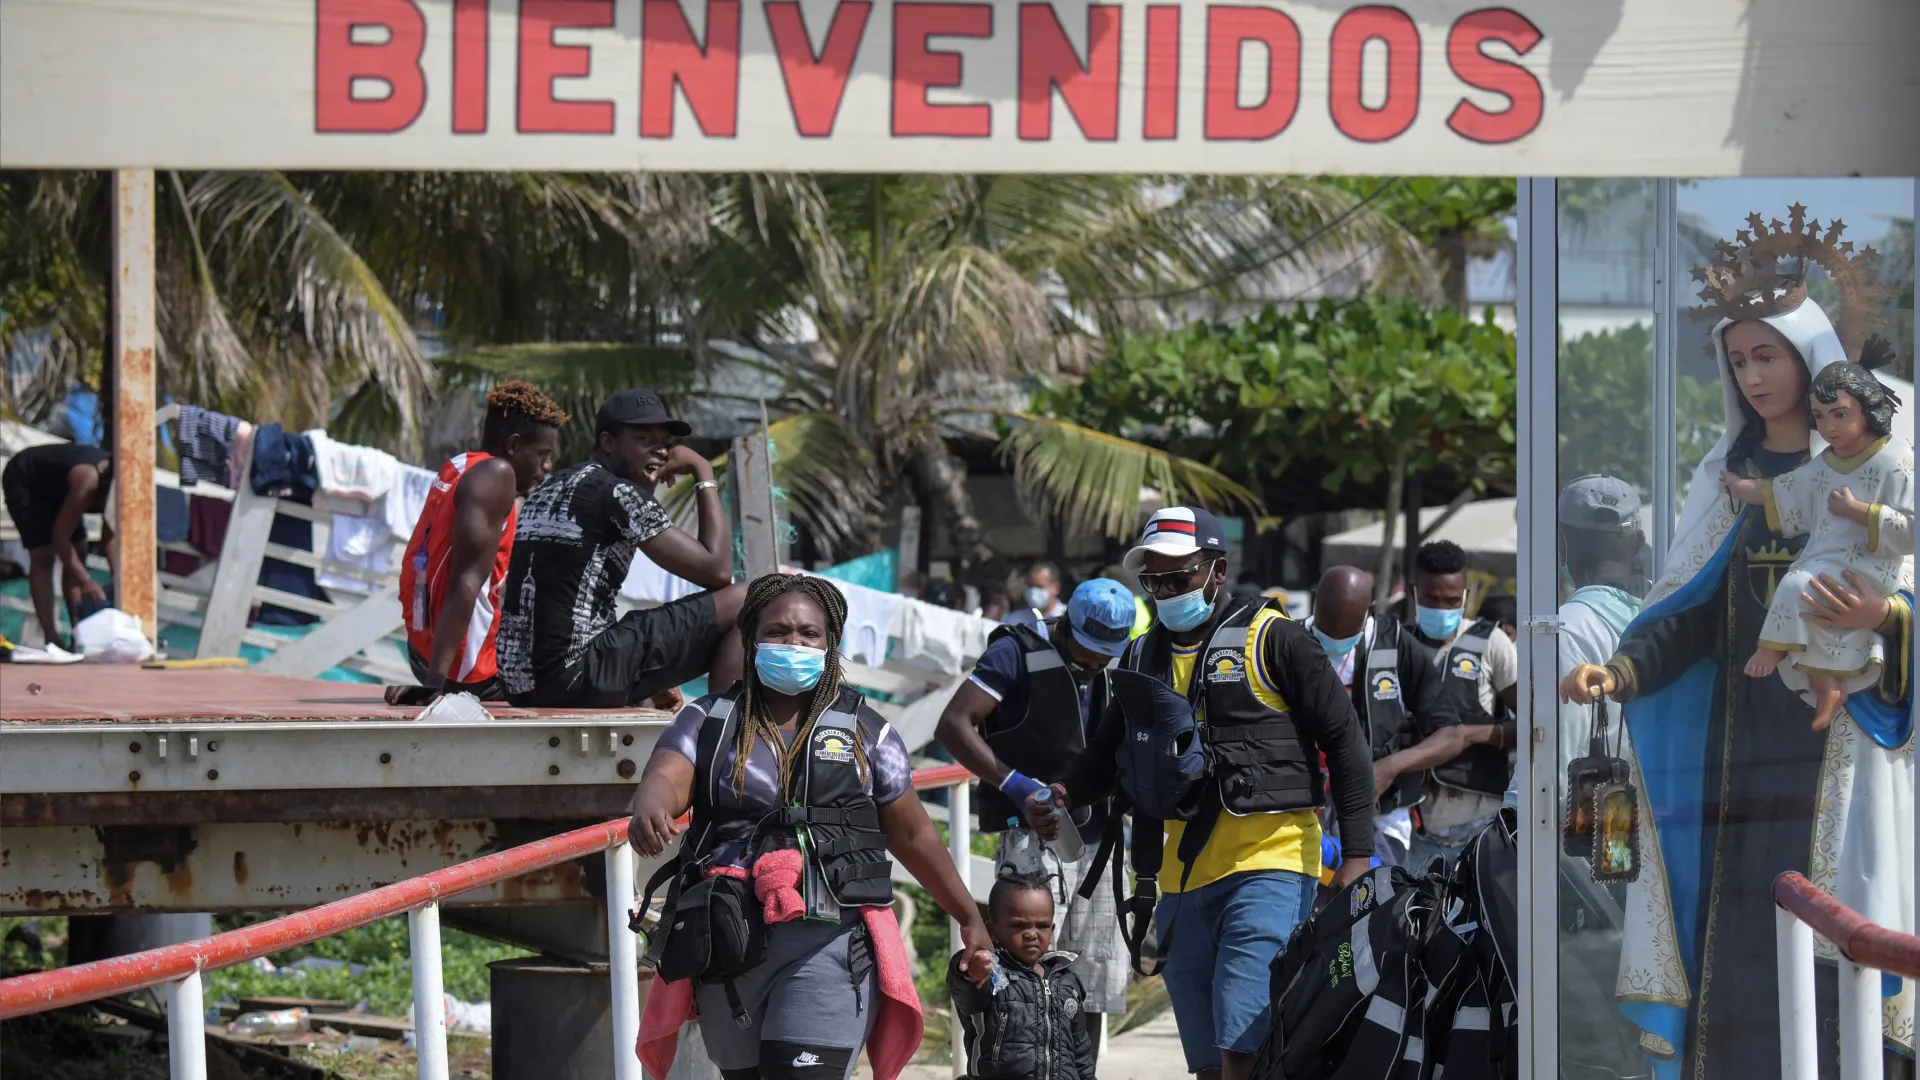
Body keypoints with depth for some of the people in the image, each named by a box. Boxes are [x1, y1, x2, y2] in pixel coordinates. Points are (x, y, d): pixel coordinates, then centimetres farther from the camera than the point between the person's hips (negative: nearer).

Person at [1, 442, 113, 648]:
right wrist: (85, 582, -41)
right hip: (24, 481, -8)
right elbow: (60, 535, -37)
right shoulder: (88, 481, -41)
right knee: (43, 556, -17)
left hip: (53, 484, 8)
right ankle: (52, 640, -20)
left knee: (77, 555, 1)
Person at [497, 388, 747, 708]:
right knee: (741, 602, -5)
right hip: (574, 679, -9)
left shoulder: (549, 489, 20)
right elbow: (717, 570, -8)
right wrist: (704, 474, 4)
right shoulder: (619, 494, -6)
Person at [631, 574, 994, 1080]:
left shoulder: (865, 730, 10)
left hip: (830, 943, -2)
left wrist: (970, 918, 17)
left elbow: (913, 834, 16)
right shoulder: (708, 720, 10)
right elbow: (665, 777, -9)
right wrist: (649, 809, -35)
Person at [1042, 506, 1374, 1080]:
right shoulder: (1144, 657, 16)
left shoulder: (1274, 639, -2)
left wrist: (1357, 854, -9)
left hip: (1270, 865, -7)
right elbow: (1109, 753, 25)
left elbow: (1344, 742, -2)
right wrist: (1064, 793, 2)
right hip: (1183, 879, 7)